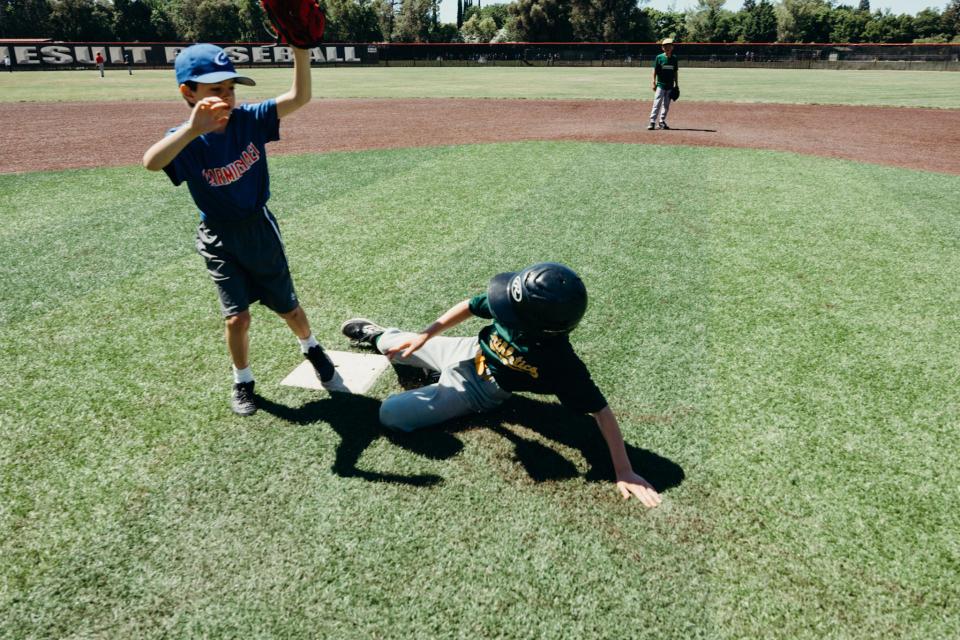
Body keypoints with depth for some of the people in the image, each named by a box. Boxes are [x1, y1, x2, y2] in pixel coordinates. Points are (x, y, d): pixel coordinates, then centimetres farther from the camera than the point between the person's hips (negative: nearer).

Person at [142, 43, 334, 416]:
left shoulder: (249, 120, -12)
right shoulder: (186, 141, -18)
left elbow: (299, 97, -23)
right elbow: (151, 162, -41)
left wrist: (300, 49, -38)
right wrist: (193, 129, -56)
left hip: (260, 230, 2)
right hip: (219, 242, -1)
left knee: (289, 309, 13)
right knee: (237, 318, 0)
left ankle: (311, 347, 45)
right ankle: (242, 382, 26)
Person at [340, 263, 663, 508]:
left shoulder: (561, 364, -39)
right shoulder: (517, 307, -27)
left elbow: (601, 410, -33)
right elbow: (469, 307, -9)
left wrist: (623, 471, -35)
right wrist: (425, 335, -9)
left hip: (476, 392, -3)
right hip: (467, 350, 4)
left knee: (391, 413, -10)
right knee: (403, 346, 21)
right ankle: (378, 336, 60)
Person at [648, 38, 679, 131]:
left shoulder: (674, 58, 7)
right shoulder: (659, 57, -2)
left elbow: (675, 72, 12)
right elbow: (655, 70, 0)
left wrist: (676, 84, 10)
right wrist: (654, 83, -6)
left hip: (670, 85, 4)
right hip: (660, 84, -4)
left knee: (666, 105, 8)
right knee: (657, 103, -11)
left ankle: (662, 122, 16)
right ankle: (652, 122, -12)